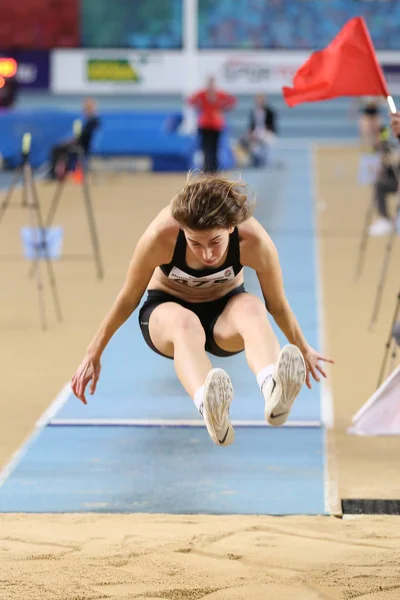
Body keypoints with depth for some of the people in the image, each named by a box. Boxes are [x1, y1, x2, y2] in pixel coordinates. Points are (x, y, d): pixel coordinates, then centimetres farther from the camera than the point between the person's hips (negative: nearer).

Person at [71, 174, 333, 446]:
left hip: (225, 311, 1)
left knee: (252, 309, -36)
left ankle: (274, 391, -68)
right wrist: (94, 354, -8)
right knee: (184, 323, -39)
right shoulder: (160, 236, -30)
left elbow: (277, 304, -10)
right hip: (166, 309, -1)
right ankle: (211, 411, -71)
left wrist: (302, 350, 1)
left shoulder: (255, 240, -28)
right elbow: (128, 298, -14)